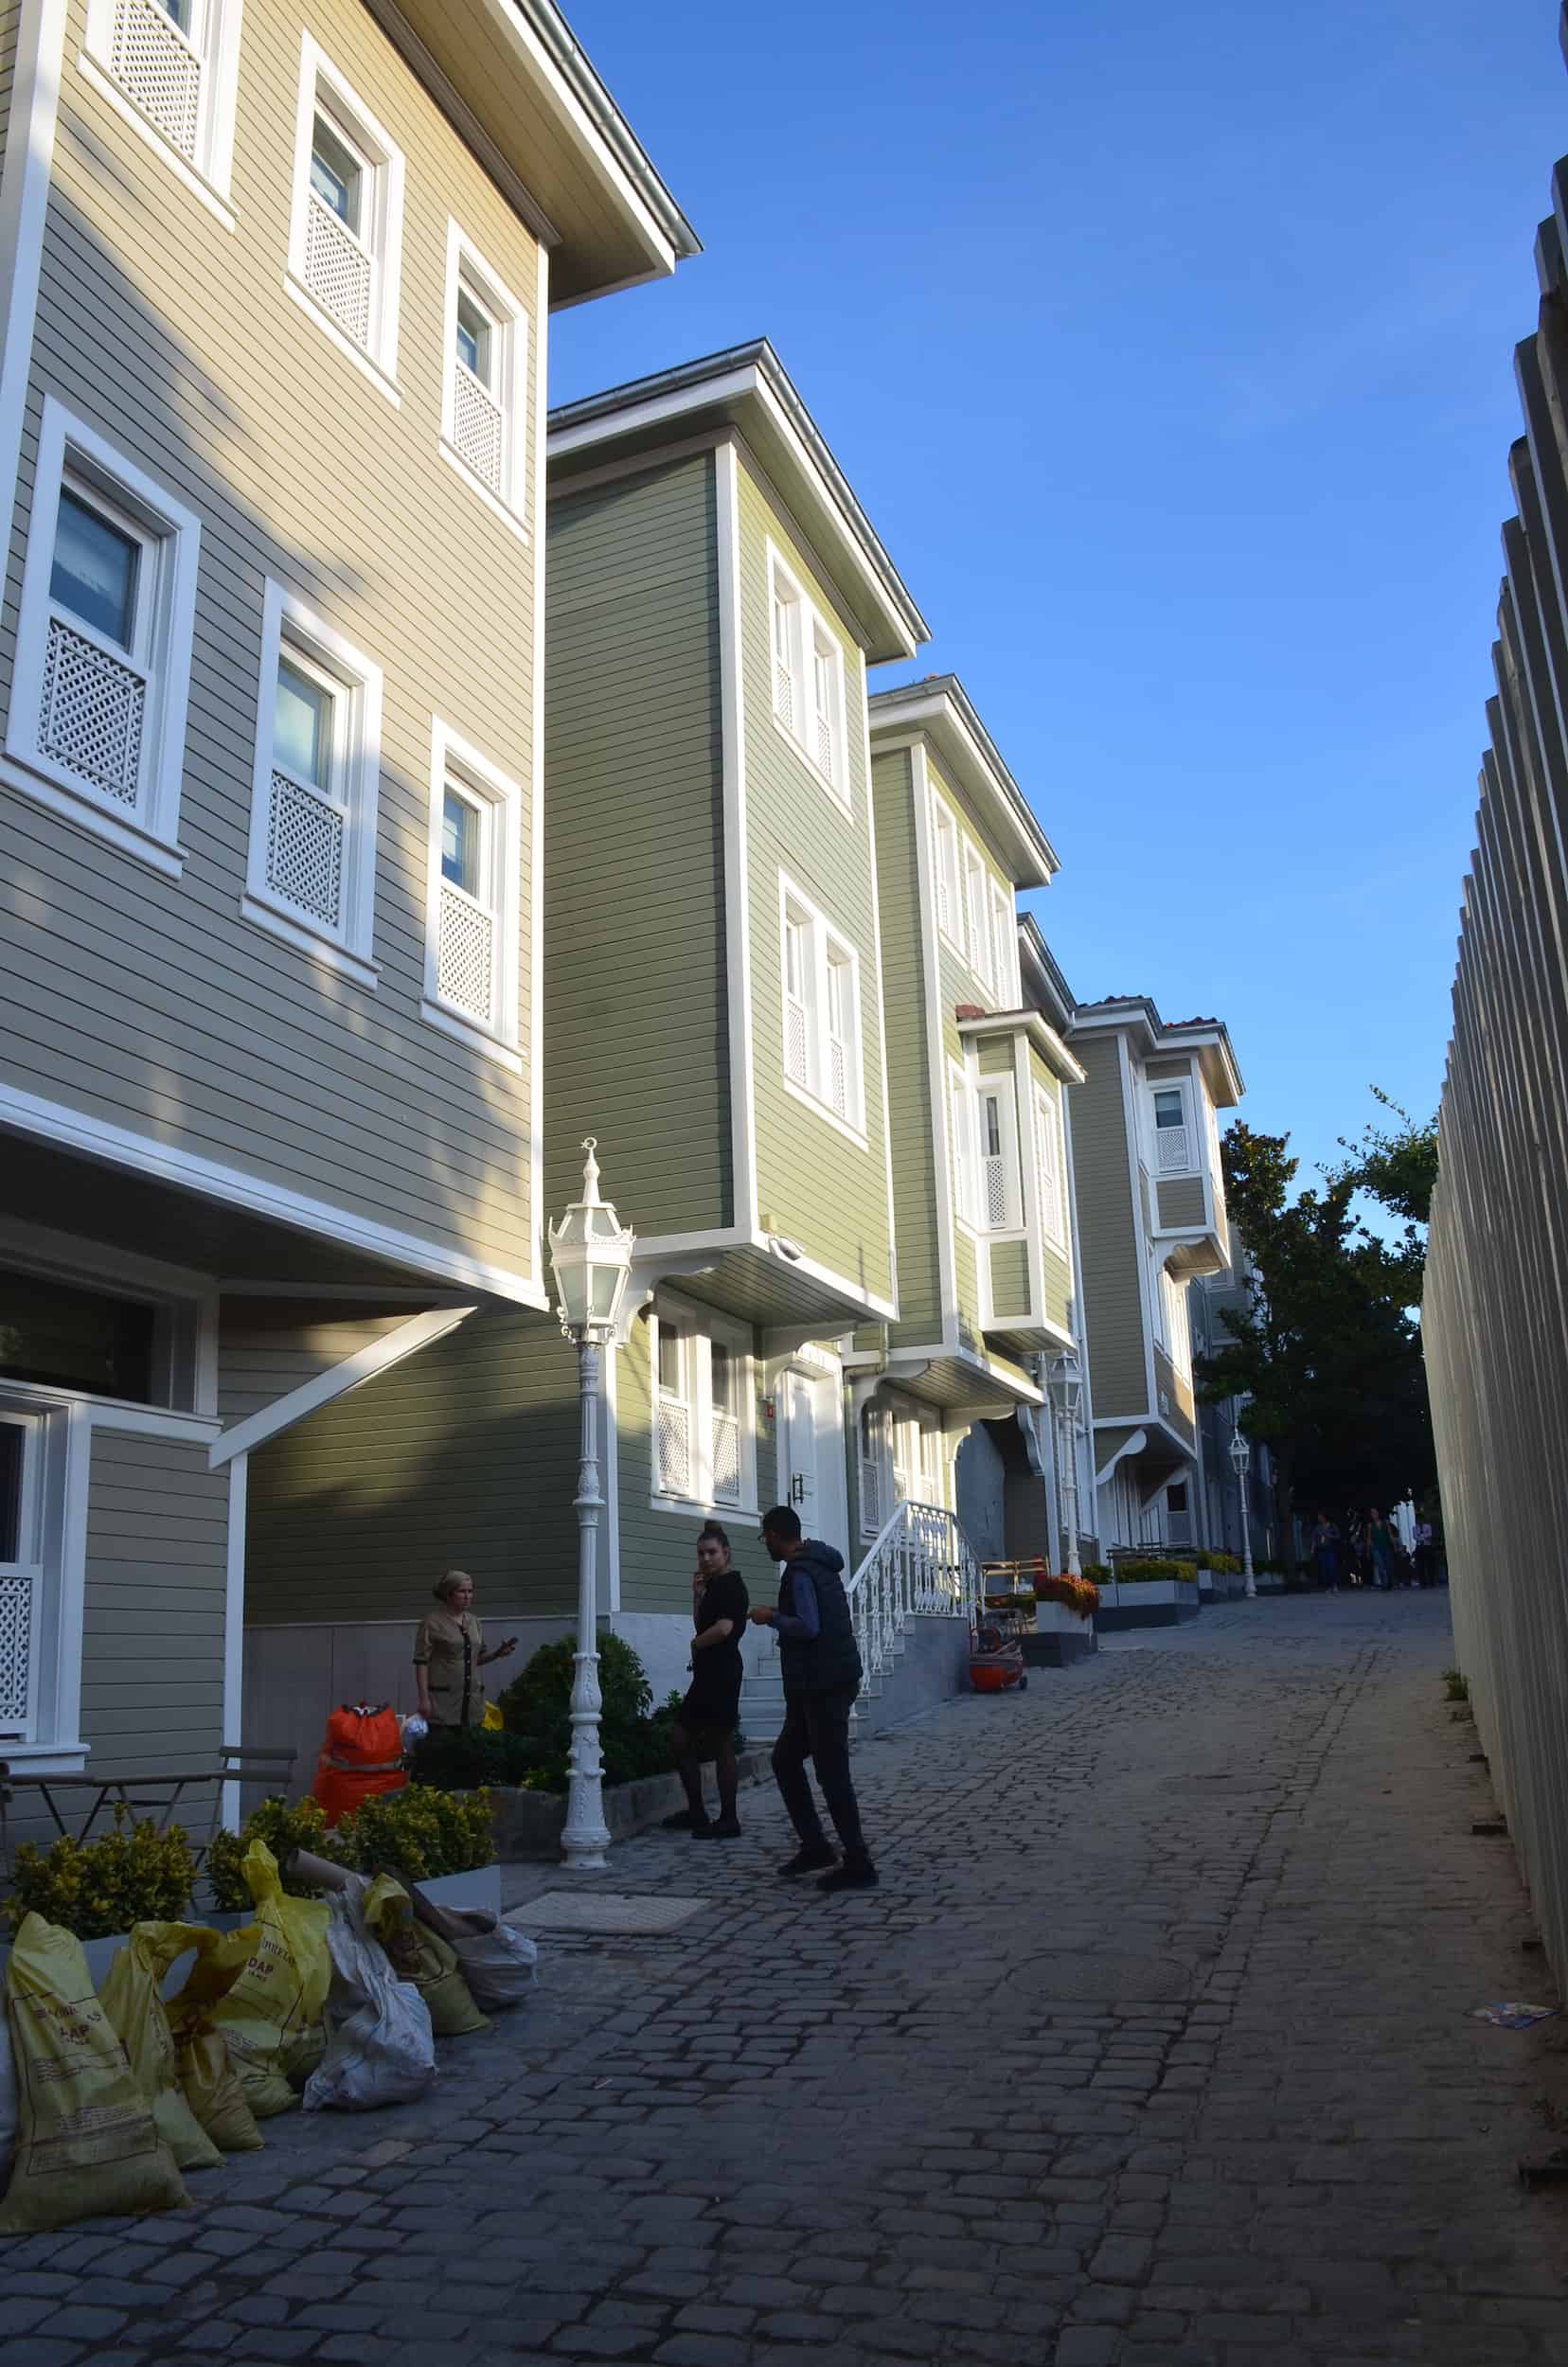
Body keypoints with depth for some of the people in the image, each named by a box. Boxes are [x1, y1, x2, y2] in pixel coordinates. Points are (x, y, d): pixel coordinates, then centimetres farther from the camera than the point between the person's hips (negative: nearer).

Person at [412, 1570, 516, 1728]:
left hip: (472, 1699, 6)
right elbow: (421, 1662, -8)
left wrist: (498, 1653, 1)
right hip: (443, 1700, -6)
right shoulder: (432, 1621, -5)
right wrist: (424, 1698, -14)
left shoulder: (473, 1621, 13)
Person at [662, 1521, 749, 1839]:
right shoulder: (715, 1585, 18)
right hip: (708, 1672, 10)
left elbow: (724, 1627, -23)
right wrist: (698, 1595, 7)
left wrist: (696, 1644, -4)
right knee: (682, 1739, 13)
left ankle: (728, 1820, 3)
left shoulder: (731, 1584, -10)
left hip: (722, 1672, -10)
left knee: (720, 1744, -4)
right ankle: (696, 1812, 21)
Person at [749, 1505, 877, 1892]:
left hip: (823, 1687, -10)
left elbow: (807, 1627, -26)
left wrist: (771, 1618, -11)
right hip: (825, 1683, 10)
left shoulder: (800, 1572, -15)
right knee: (785, 1758, 16)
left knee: (832, 1774, -6)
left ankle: (859, 1866, -1)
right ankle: (814, 1845, 18)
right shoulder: (822, 1565, 15)